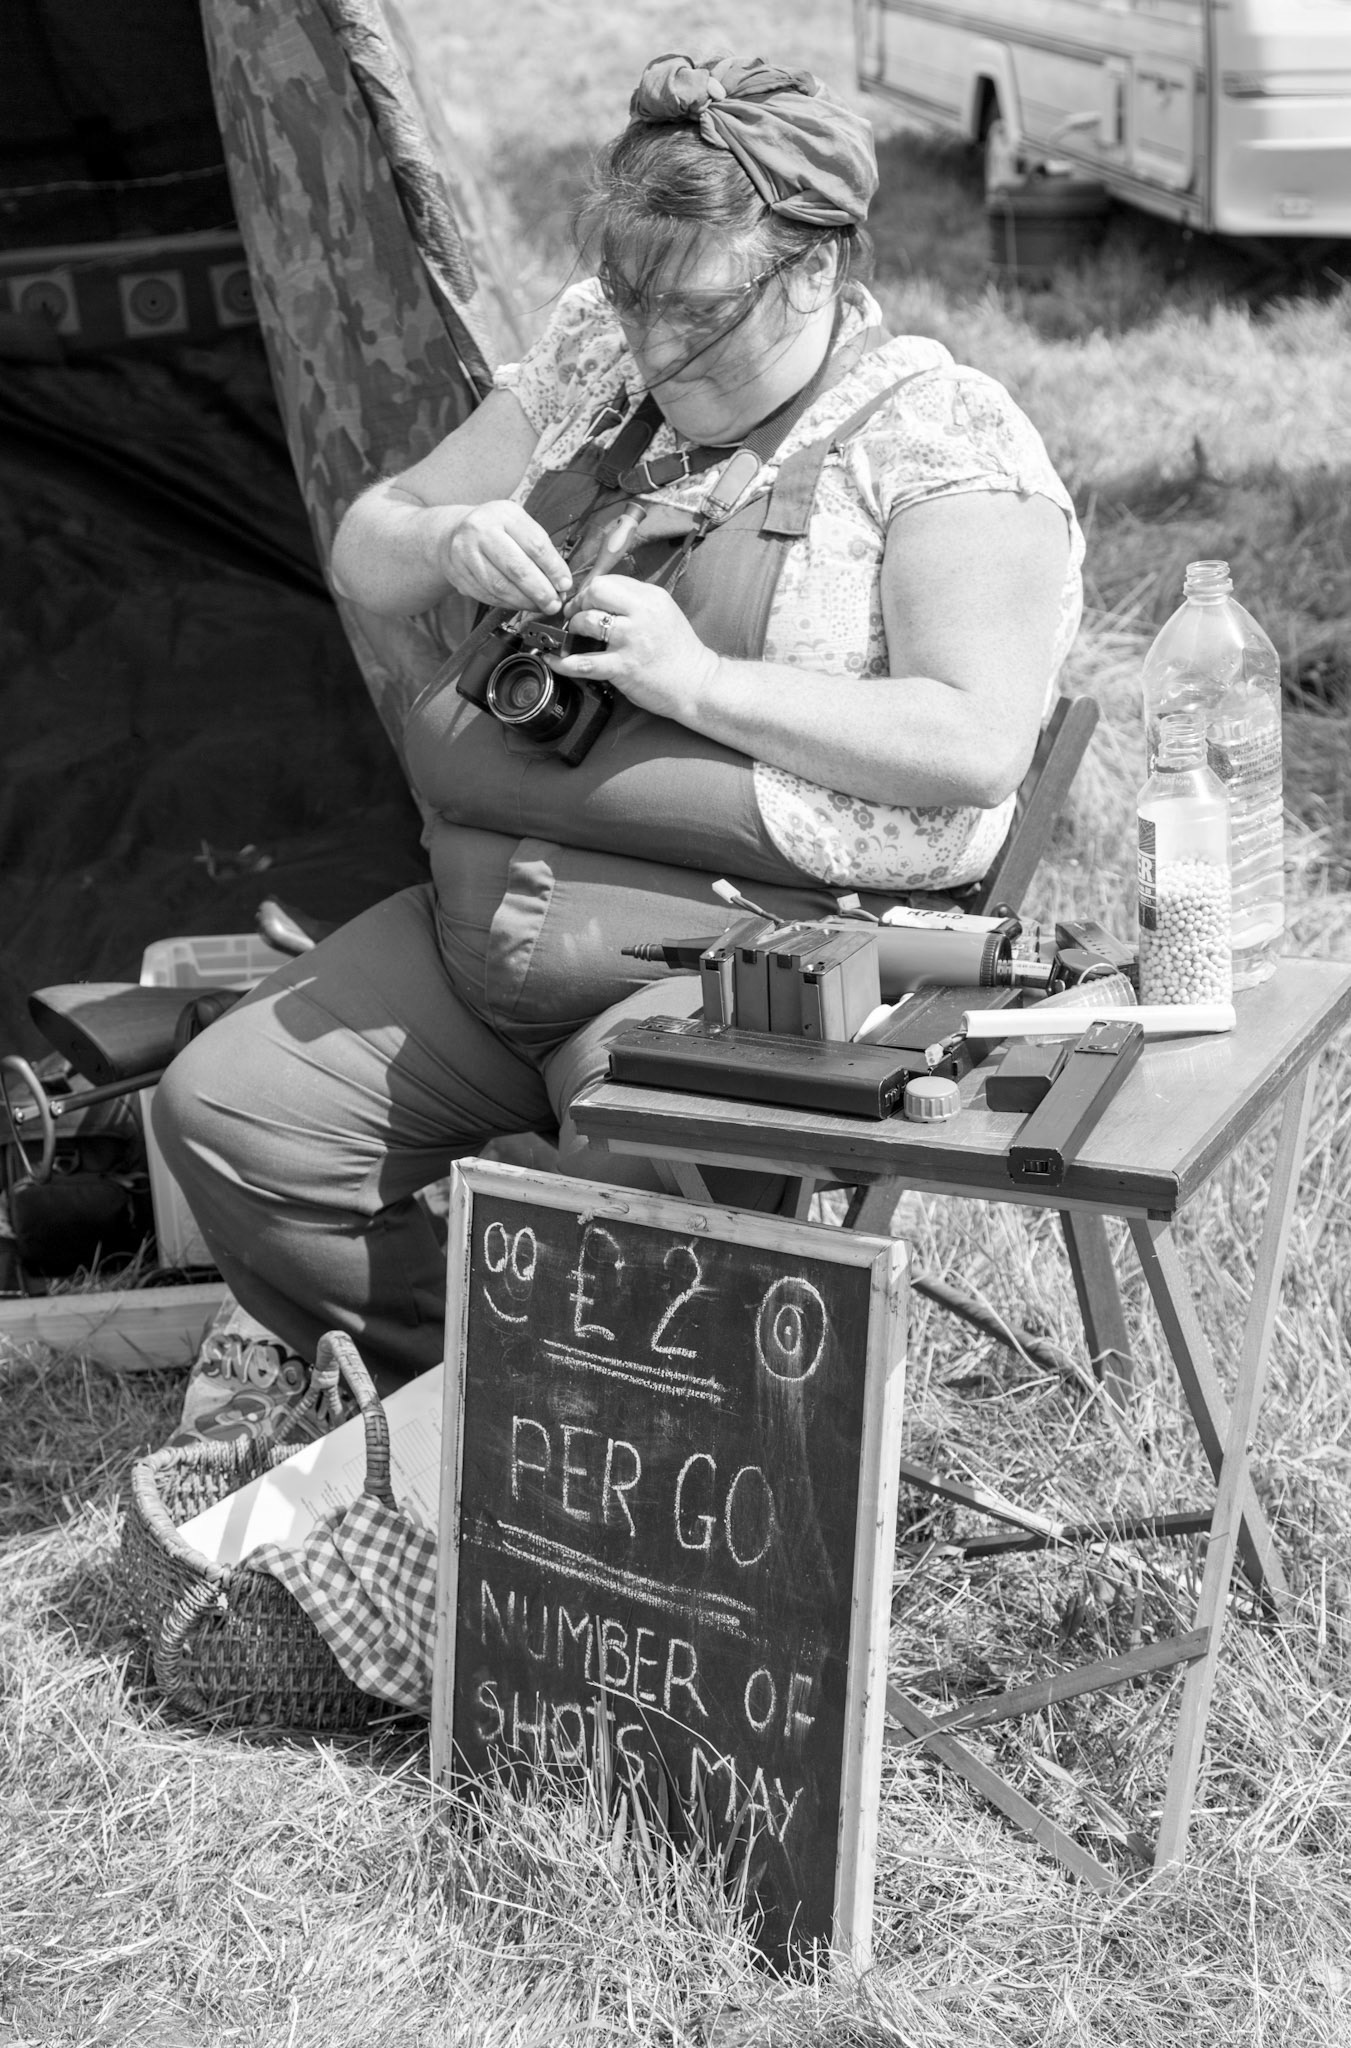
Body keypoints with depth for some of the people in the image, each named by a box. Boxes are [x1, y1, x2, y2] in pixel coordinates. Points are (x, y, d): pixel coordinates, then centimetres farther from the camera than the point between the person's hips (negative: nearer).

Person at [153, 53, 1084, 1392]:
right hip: (478, 927, 7)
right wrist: (446, 541, -7)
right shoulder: (594, 366, 13)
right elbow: (363, 555, 17)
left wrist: (699, 681, -20)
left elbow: (977, 747, -18)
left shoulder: (944, 442, -6)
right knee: (221, 1112, -6)